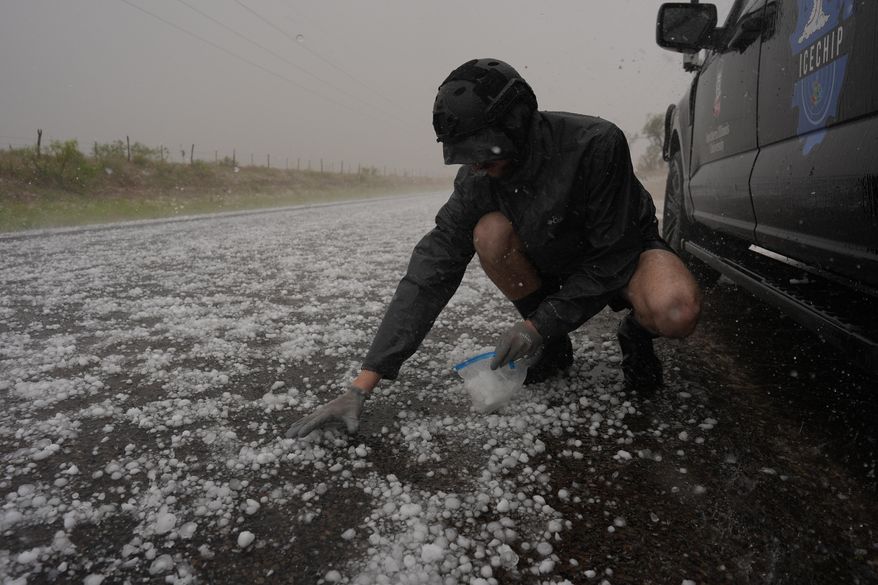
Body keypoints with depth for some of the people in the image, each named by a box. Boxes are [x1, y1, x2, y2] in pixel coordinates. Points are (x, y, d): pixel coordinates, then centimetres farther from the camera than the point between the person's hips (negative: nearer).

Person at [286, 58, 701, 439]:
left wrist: (539, 323, -24)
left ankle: (636, 335, 2)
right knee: (490, 231, -29)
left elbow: (613, 257, -24)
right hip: (556, 267, 4)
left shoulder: (595, 144, -31)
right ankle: (555, 347, -6)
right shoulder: (477, 182, -20)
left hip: (623, 252, -3)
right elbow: (429, 274, -24)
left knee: (676, 313, -38)